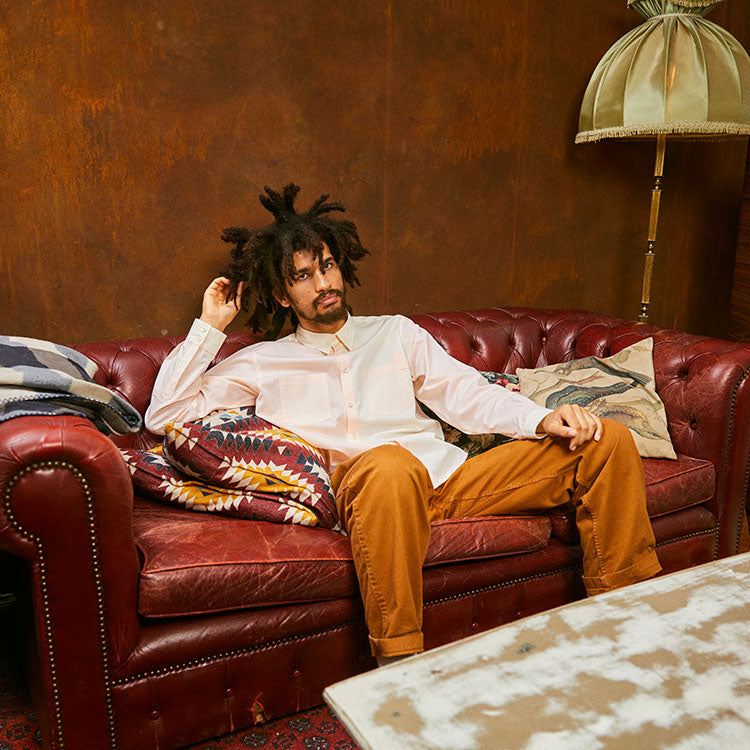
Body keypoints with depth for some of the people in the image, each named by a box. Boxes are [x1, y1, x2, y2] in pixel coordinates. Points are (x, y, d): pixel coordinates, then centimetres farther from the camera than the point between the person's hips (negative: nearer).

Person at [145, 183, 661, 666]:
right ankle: (398, 663, -29)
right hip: (360, 487, -4)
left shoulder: (396, 333, 24)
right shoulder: (262, 363, 17)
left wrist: (541, 418, -5)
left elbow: (468, 396, 14)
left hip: (451, 477, 5)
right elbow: (164, 416, 11)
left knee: (608, 441, -6)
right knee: (391, 463, -43)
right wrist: (210, 327, 10)